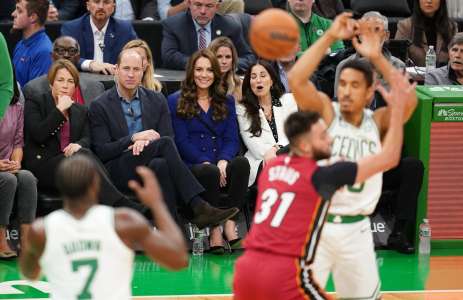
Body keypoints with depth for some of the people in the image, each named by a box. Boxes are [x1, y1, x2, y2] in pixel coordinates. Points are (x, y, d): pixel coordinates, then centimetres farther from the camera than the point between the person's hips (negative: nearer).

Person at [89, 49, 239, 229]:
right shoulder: (100, 106, 5)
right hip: (120, 172, -3)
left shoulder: (156, 100, 16)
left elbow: (169, 137, 8)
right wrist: (134, 138, -14)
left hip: (150, 167, 3)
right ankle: (197, 208, -37)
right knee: (165, 144, -29)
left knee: (160, 165, -36)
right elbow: (102, 152, -2)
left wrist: (146, 142, -14)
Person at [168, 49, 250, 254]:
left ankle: (229, 226, -35)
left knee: (241, 164, -32)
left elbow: (232, 139, 11)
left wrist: (223, 161, -11)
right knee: (210, 173, -38)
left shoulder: (226, 102, 22)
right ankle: (214, 230, -33)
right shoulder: (176, 102, 11)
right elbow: (181, 141, 0)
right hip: (191, 166, -3)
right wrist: (206, 163, -15)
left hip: (221, 165, 3)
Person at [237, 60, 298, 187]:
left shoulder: (288, 100, 20)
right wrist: (268, 153, -19)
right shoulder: (242, 109, 17)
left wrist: (278, 149, -13)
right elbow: (251, 141, 3)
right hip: (259, 161, -2)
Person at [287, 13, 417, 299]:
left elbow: (409, 99, -18)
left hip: (355, 230, 3)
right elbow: (296, 80, -21)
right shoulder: (325, 111, -4)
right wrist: (330, 37, -23)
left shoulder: (378, 122, 1)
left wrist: (377, 57, -23)